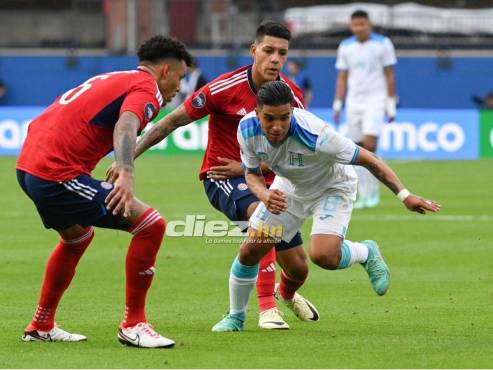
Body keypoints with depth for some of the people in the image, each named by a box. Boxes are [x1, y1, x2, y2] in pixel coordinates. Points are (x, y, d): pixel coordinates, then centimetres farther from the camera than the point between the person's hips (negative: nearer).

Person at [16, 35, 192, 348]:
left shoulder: (112, 80, 25)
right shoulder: (147, 88, -3)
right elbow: (126, 126, -25)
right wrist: (127, 175, -40)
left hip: (28, 167, 10)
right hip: (59, 173, -10)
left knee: (78, 236, 35)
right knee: (151, 224, -10)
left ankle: (41, 326, 42)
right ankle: (133, 325, -3)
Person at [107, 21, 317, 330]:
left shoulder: (293, 97, -8)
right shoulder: (225, 88, -19)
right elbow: (172, 121, -13)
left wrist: (246, 168, -15)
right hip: (220, 176, -5)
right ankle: (267, 308, -35)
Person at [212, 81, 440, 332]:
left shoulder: (313, 134, -40)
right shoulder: (247, 130, -25)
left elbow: (367, 159, -30)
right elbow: (251, 173, -7)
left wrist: (404, 195, -31)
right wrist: (264, 194, -31)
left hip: (332, 187, -4)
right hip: (289, 187, 4)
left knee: (323, 255, -27)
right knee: (249, 251, -3)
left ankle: (367, 253, 7)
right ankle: (235, 317, 22)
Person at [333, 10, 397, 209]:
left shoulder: (383, 44, -2)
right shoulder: (345, 47, 6)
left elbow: (389, 76, 0)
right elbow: (342, 78, 11)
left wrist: (391, 105, -3)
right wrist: (337, 105, 4)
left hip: (375, 100, -3)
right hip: (354, 101, 3)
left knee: (369, 145, -18)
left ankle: (373, 188, -2)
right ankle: (363, 195, 9)